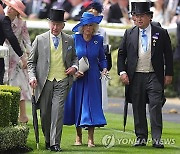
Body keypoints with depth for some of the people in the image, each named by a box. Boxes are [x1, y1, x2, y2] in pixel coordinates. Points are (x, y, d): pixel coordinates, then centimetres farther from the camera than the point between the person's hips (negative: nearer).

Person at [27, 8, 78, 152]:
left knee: (58, 110, -13)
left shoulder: (69, 40, 7)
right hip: (44, 81, 1)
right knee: (45, 112, 5)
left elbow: (75, 57, 22)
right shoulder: (40, 39, 4)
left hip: (62, 80, -1)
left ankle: (55, 143, -11)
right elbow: (31, 61, 8)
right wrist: (32, 77, -6)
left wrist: (74, 67, 0)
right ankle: (48, 140, 23)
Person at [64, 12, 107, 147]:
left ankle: (91, 139, -2)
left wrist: (104, 68, -7)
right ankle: (78, 136, 16)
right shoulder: (75, 39, -1)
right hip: (77, 77, 0)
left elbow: (102, 58, 11)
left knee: (92, 105, -4)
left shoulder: (98, 40, 3)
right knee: (77, 104, 4)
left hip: (93, 78, 0)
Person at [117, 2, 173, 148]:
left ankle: (157, 138, -6)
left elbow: (168, 55, 7)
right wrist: (122, 72, 0)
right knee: (138, 108, 5)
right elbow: (121, 54, 11)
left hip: (154, 76, -2)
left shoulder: (161, 33, 3)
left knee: (156, 106, -8)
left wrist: (168, 74, 2)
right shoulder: (129, 34, 8)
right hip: (135, 77, 2)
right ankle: (141, 137, 13)